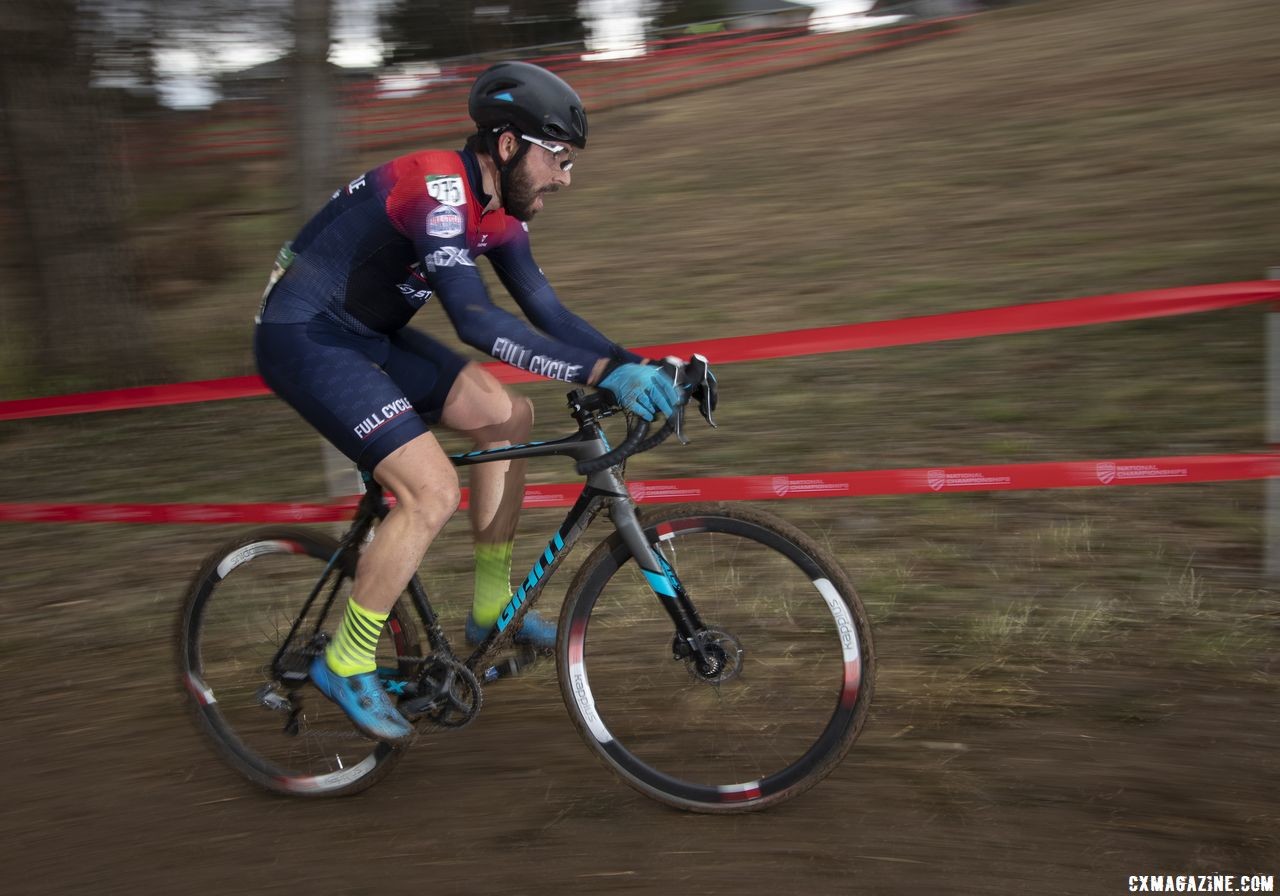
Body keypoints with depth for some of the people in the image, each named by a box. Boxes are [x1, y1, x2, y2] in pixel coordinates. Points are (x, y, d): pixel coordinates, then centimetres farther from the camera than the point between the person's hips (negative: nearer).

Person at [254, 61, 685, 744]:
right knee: (432, 491, -19)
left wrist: (640, 368, -6)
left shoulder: (498, 210, 4)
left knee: (507, 418, 5)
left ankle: (492, 605, 14)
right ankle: (345, 665, -2)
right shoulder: (438, 188, -25)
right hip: (303, 336, -10)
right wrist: (604, 372, -39)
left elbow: (547, 313, 5)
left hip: (365, 334, 10)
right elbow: (475, 320, -36)